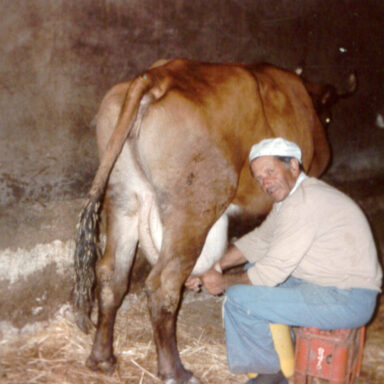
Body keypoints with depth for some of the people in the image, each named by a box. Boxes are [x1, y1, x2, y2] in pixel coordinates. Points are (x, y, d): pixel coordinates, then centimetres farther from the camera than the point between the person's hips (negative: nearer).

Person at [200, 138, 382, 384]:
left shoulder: (303, 204, -22)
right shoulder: (292, 195, 10)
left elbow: (271, 271, -20)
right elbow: (259, 239, 18)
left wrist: (225, 282, -5)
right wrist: (216, 266, 8)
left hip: (347, 300, -11)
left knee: (239, 297, -15)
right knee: (252, 270, 19)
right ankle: (283, 356, 22)